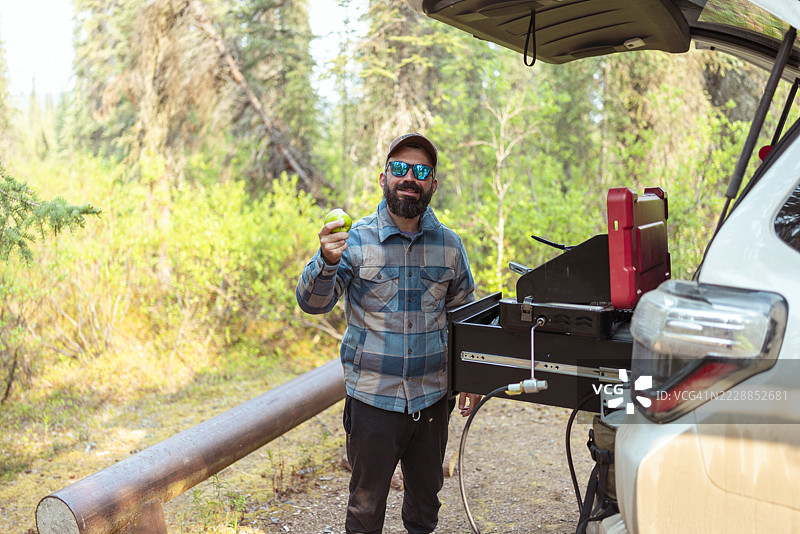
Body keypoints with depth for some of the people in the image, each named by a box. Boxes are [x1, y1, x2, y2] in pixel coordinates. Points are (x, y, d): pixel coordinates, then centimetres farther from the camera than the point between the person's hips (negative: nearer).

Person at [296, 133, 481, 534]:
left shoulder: (449, 245, 2)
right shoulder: (357, 239, -7)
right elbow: (312, 302, -17)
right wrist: (327, 260, -37)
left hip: (432, 398, 3)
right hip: (373, 399, -3)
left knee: (425, 498, 19)